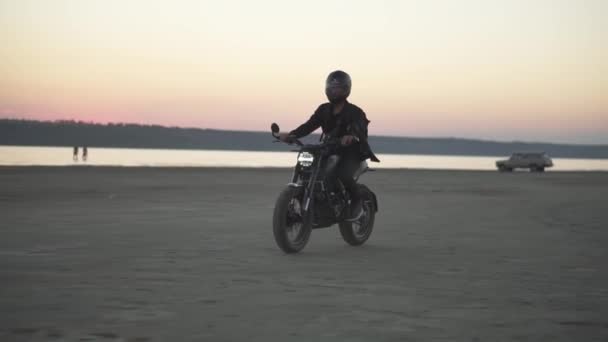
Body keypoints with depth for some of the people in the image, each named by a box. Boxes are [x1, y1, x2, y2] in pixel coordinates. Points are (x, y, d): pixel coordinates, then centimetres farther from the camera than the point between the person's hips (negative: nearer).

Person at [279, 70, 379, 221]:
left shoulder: (354, 112, -7)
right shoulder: (324, 109, 11)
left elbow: (359, 128, -27)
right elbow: (309, 125, 0)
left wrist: (351, 136, -53)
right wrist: (292, 135, -20)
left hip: (350, 152, -6)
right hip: (328, 151, 6)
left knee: (343, 174, -35)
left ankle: (357, 203, -10)